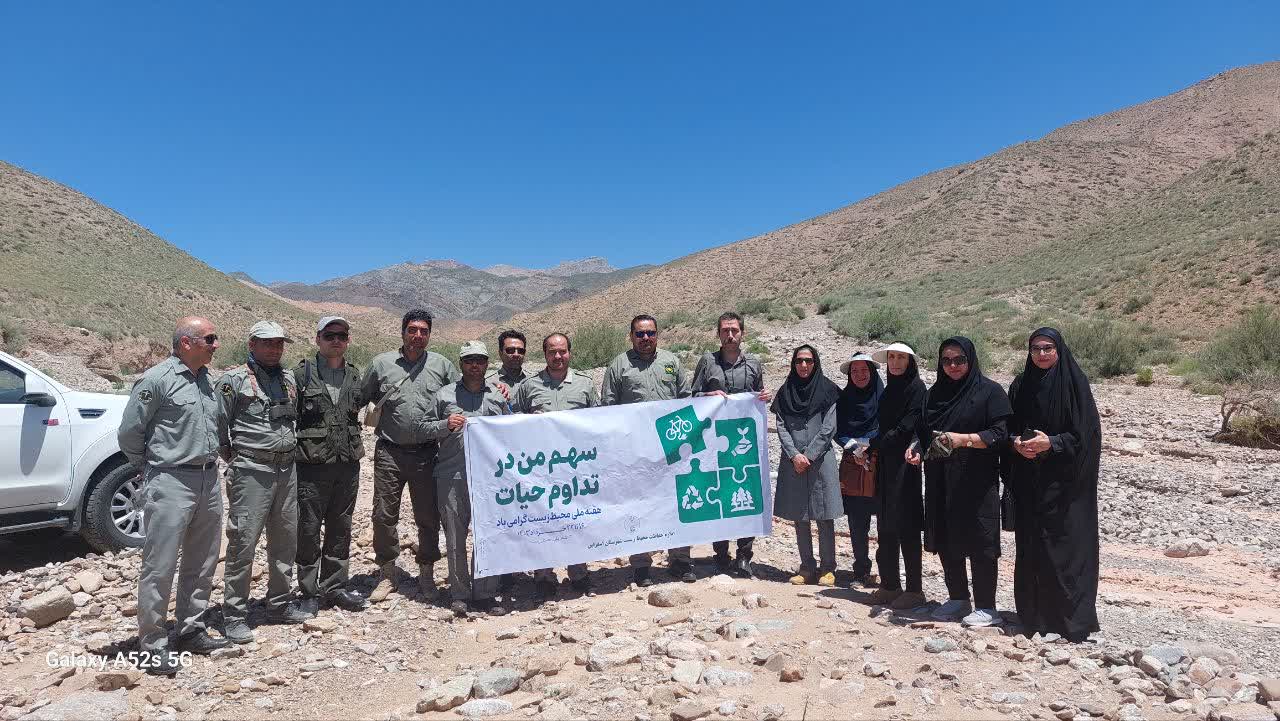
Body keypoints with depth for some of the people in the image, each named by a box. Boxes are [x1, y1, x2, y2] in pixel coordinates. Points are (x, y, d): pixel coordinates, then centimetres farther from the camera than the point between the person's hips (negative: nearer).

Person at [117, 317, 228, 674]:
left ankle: (192, 630, 27)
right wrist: (152, 469, 3)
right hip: (171, 484, -7)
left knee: (202, 564, 14)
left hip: (209, 480, 7)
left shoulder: (207, 379, 11)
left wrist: (210, 461, 12)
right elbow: (129, 433, -6)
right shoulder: (157, 379, -10)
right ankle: (153, 645, 10)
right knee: (160, 567, 0)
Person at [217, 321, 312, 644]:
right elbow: (217, 423, -5)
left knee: (285, 541, 12)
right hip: (251, 471, -6)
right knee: (243, 542, -4)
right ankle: (235, 615, 7)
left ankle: (280, 604, 25)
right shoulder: (234, 380, -5)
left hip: (287, 469, 6)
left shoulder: (288, 379, 14)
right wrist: (232, 457, -3)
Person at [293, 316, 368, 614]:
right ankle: (309, 592, 18)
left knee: (341, 528, 13)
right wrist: (294, 449, -8)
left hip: (347, 465, 5)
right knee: (309, 529, 4)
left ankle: (334, 587, 26)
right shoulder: (302, 373, -5)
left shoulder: (354, 375, 10)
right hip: (312, 466, -4)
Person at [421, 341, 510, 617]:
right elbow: (425, 427, 10)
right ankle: (459, 594, 16)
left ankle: (485, 594, 12)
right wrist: (445, 425, -7)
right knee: (455, 536, 4)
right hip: (451, 477, -1)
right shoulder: (444, 395, 9)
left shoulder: (498, 397, 13)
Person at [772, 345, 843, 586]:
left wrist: (808, 455, -9)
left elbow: (829, 428, -4)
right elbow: (781, 427, 4)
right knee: (799, 517, 7)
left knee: (824, 517, -1)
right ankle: (807, 567, 16)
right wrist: (795, 455, -9)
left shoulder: (827, 391, 1)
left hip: (820, 459, -3)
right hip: (793, 461, 3)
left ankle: (827, 567, 9)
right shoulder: (785, 393, 9)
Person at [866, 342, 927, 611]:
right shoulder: (889, 390, 16)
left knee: (906, 527, -3)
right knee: (885, 526, 10)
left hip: (904, 463, -8)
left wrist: (872, 445, -9)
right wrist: (869, 450, 4)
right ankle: (889, 585, 19)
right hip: (884, 464, 8)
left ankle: (914, 590, 6)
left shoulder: (916, 387, -8)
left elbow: (906, 427, -16)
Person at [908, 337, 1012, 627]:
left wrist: (963, 439, -23)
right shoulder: (935, 393, 13)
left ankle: (986, 607, 12)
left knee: (979, 543, 0)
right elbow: (926, 431, 18)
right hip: (940, 480, 5)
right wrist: (917, 448, -2)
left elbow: (1000, 433, -11)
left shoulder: (990, 391, -3)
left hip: (976, 480, -5)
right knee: (945, 541, 10)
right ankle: (958, 598, 26)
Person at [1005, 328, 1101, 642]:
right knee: (1030, 546, 7)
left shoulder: (1074, 384, -4)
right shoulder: (1020, 386, 9)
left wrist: (1050, 443, -20)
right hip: (1028, 483, 4)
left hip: (1063, 481, -4)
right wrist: (1016, 442, -9)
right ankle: (1034, 614, 17)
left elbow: (1085, 434, -8)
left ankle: (1072, 618, 8)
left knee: (1064, 544, -3)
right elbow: (1008, 427, 11)